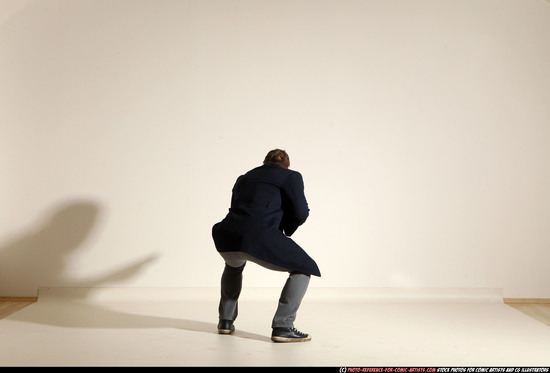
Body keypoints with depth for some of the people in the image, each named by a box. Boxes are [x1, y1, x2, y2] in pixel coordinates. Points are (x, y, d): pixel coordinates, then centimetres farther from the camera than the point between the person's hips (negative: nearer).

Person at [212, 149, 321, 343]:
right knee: (304, 268, 13)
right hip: (259, 238, -6)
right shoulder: (291, 176, 14)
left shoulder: (244, 178, 29)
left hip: (227, 238, 6)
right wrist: (287, 229, 25)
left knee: (234, 265, 39)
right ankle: (282, 327, 3)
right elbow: (300, 213, 5)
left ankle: (225, 321, 36)